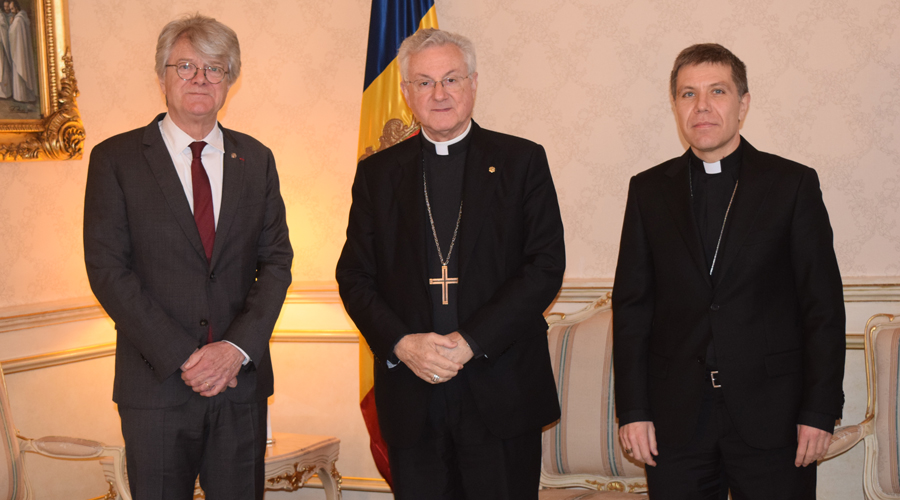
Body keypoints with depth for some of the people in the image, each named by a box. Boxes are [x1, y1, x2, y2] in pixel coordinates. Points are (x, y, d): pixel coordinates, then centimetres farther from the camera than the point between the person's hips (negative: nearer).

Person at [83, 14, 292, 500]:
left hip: (241, 378, 3)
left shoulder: (254, 159, 9)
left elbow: (276, 260, 5)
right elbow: (107, 269, -7)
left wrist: (238, 347, -10)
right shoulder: (115, 158, -1)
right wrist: (181, 357, -14)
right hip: (155, 383, -2)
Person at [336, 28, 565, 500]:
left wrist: (469, 342, -13)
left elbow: (547, 265, -4)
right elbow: (354, 277, 7)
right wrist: (402, 343, -11)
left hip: (501, 393, -1)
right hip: (411, 398, 2)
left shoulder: (522, 161, 4)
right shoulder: (378, 172, 10)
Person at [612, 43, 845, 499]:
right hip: (677, 421, 2)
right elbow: (631, 305, 6)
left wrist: (820, 411, -7)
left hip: (771, 417, -2)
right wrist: (632, 409, 0)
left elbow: (824, 307, -1)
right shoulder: (649, 190, 8)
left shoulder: (793, 184, 2)